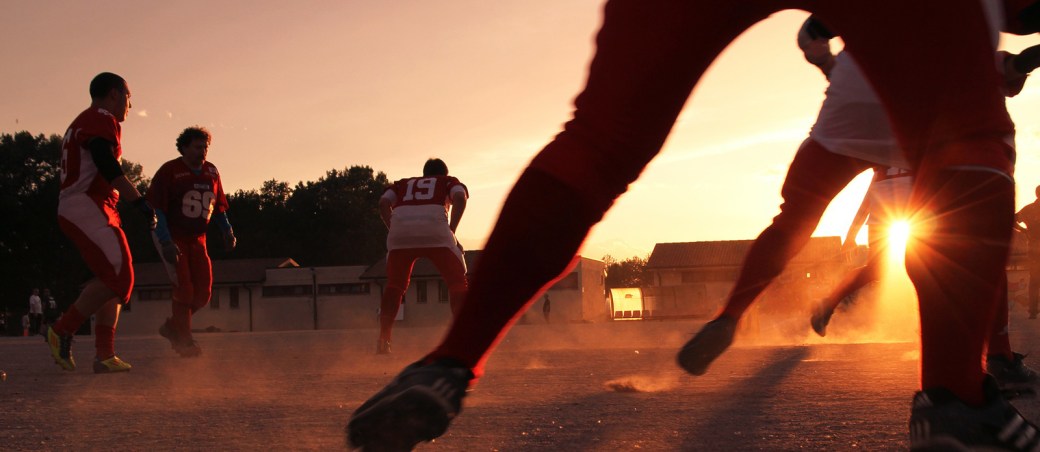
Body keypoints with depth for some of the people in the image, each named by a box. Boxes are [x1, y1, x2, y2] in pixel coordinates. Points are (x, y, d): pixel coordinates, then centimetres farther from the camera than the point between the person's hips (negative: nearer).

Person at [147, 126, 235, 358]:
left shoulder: (211, 172, 9)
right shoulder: (169, 171, -10)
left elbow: (218, 206, 19)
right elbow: (156, 209, -14)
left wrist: (227, 231, 4)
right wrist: (166, 242, -22)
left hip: (197, 239, 6)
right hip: (174, 239, -6)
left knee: (203, 292, 0)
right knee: (184, 288, -12)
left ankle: (173, 326, 21)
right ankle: (185, 341, -3)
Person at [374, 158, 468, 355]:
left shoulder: (402, 184, 36)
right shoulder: (449, 182, 30)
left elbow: (383, 203, 16)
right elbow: (460, 198, 6)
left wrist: (396, 233, 14)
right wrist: (451, 232, 5)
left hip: (400, 230, 2)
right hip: (435, 230, -2)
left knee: (394, 285, 18)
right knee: (457, 281, 8)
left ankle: (383, 341, 10)